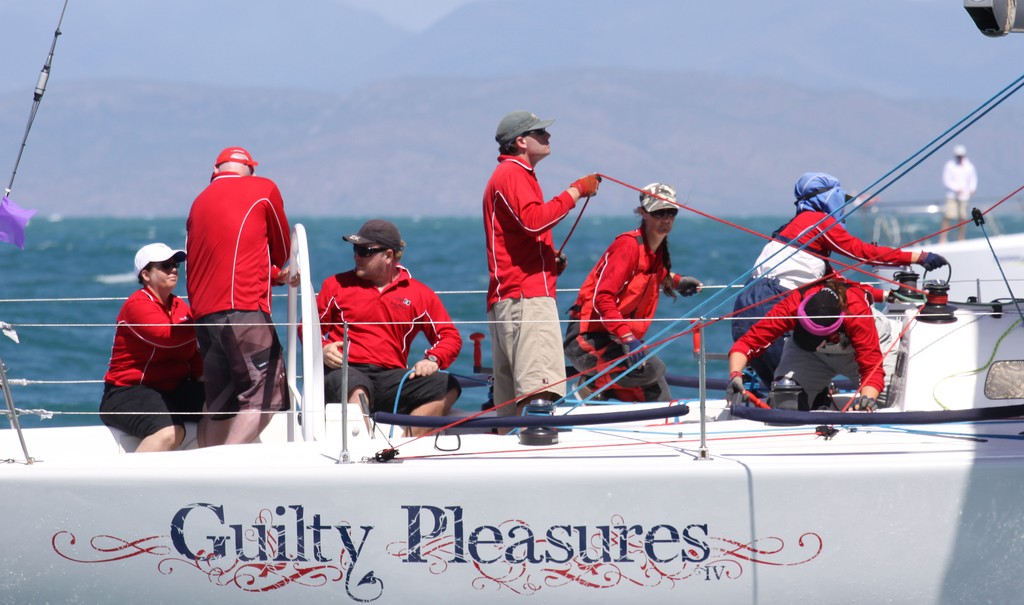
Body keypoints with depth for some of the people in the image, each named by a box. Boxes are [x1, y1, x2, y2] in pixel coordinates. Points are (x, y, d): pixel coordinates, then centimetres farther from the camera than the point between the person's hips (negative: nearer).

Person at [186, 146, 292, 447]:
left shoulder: (199, 202, 22)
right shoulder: (264, 189, 7)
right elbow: (282, 252, 18)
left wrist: (273, 275, 31)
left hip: (203, 312, 6)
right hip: (243, 309, -6)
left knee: (219, 404, 9)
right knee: (264, 396, -7)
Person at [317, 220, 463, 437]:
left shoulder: (420, 294, 14)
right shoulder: (337, 285, 15)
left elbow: (450, 337, 15)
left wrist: (433, 359, -6)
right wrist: (322, 349, -5)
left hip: (391, 377, 2)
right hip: (345, 370, -2)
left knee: (448, 388, -22)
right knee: (356, 392, -39)